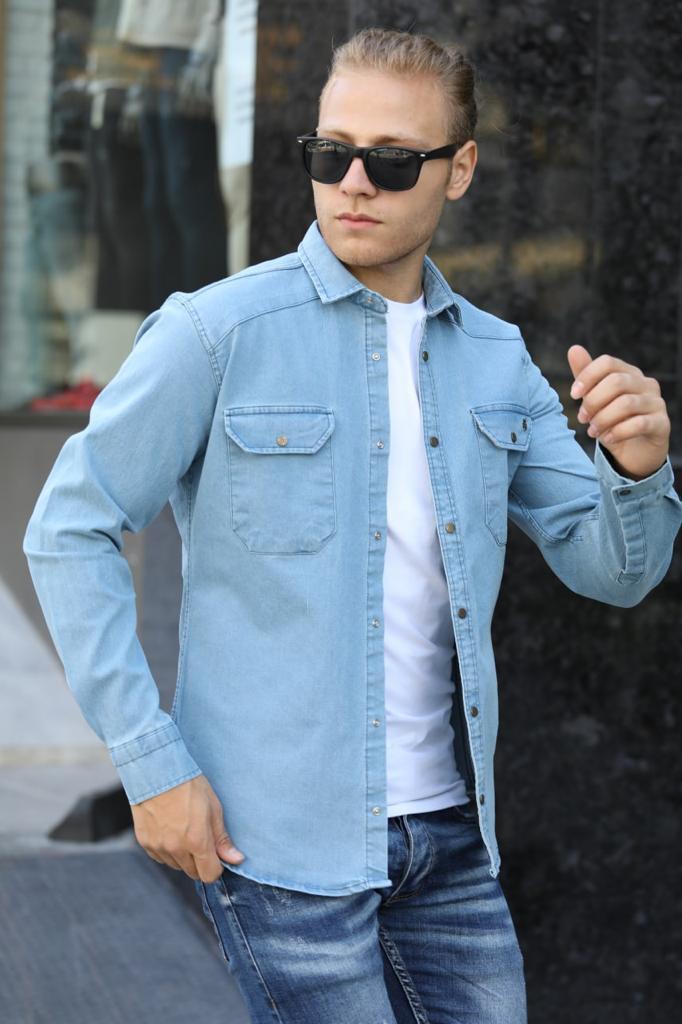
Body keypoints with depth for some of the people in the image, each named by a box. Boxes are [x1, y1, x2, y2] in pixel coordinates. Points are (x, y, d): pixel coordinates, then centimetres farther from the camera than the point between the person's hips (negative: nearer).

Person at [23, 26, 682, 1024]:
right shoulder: (216, 332, -7)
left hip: (451, 830, 5)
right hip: (277, 834, -5)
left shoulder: (495, 357, 8)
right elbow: (69, 532, -6)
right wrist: (151, 763, -12)